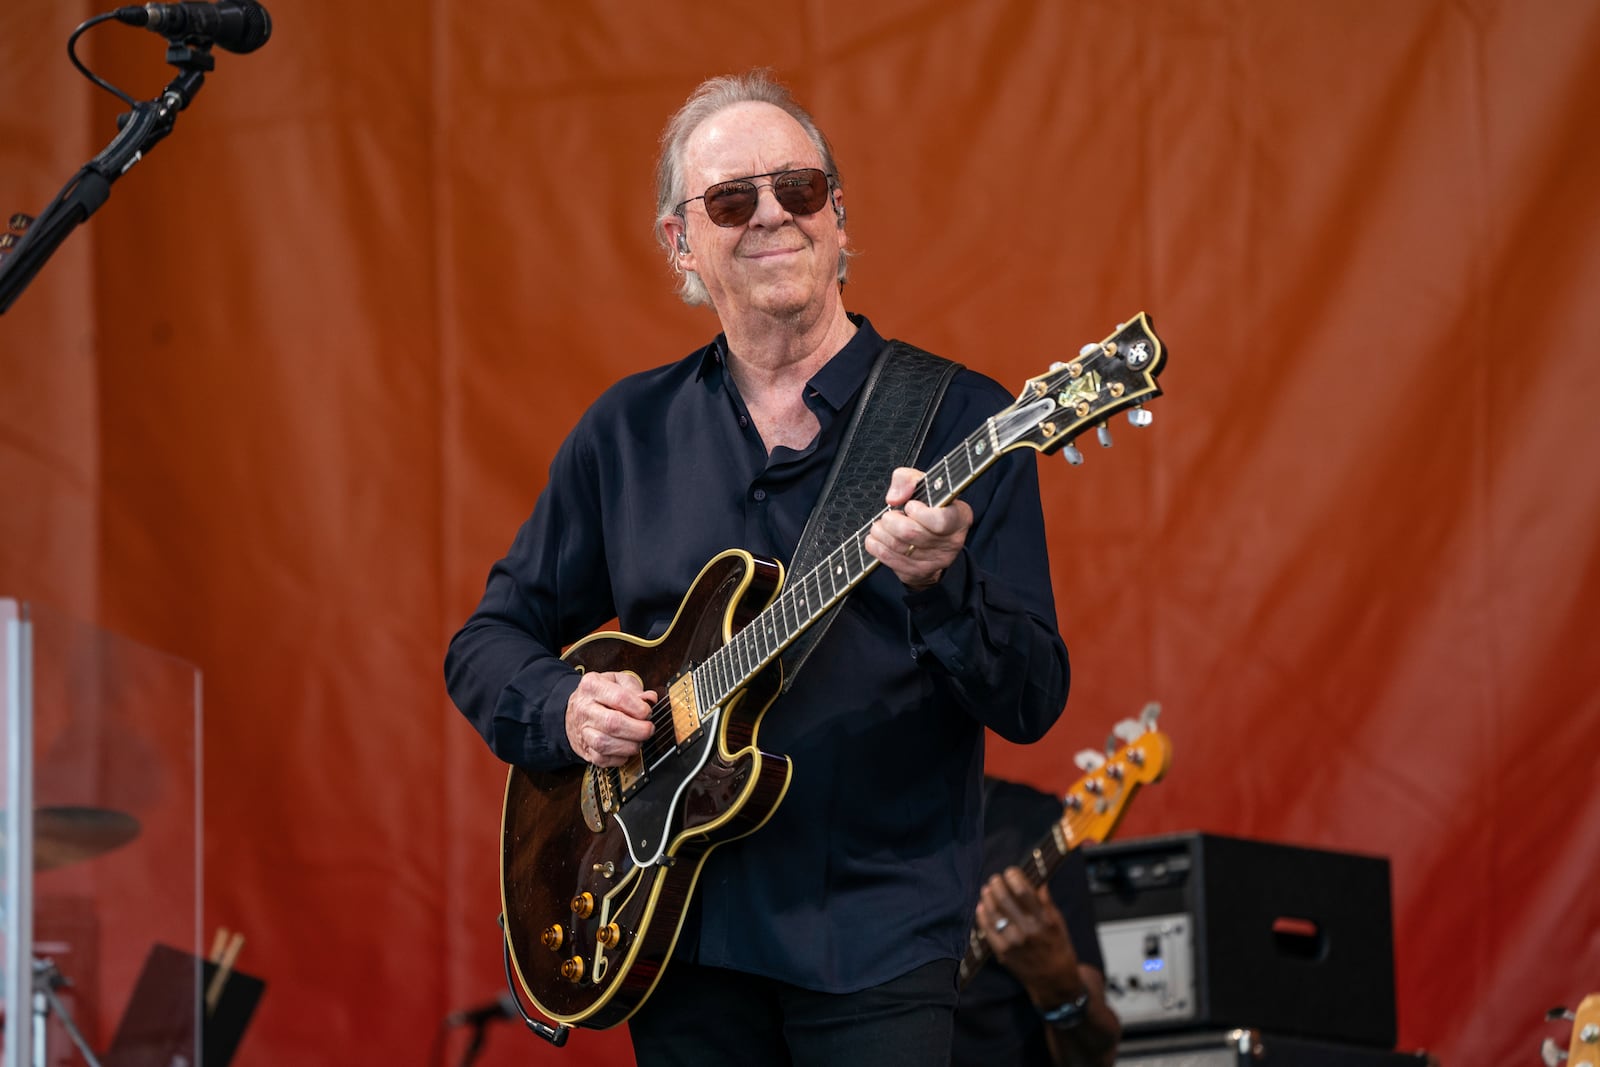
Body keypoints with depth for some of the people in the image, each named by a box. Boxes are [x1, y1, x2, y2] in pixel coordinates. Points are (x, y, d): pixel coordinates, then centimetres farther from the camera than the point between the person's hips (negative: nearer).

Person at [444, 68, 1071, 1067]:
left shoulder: (959, 418, -2)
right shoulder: (627, 431, 9)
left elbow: (1034, 701, -8)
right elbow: (488, 643, 16)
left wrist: (940, 585, -26)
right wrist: (565, 707, -4)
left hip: (876, 935, -3)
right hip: (680, 923, 3)